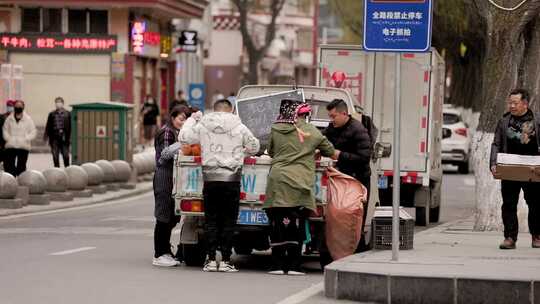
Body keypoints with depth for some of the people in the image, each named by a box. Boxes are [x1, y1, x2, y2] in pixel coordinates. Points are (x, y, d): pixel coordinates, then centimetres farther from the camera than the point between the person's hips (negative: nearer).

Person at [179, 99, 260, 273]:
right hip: (231, 179, -1)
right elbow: (254, 147, 10)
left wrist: (192, 119, 23)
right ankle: (225, 260, -1)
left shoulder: (202, 126, 1)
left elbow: (184, 138, 10)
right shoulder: (239, 128, 0)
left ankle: (211, 260, 5)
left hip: (210, 178, 2)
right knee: (229, 221, 2)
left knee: (211, 220, 7)